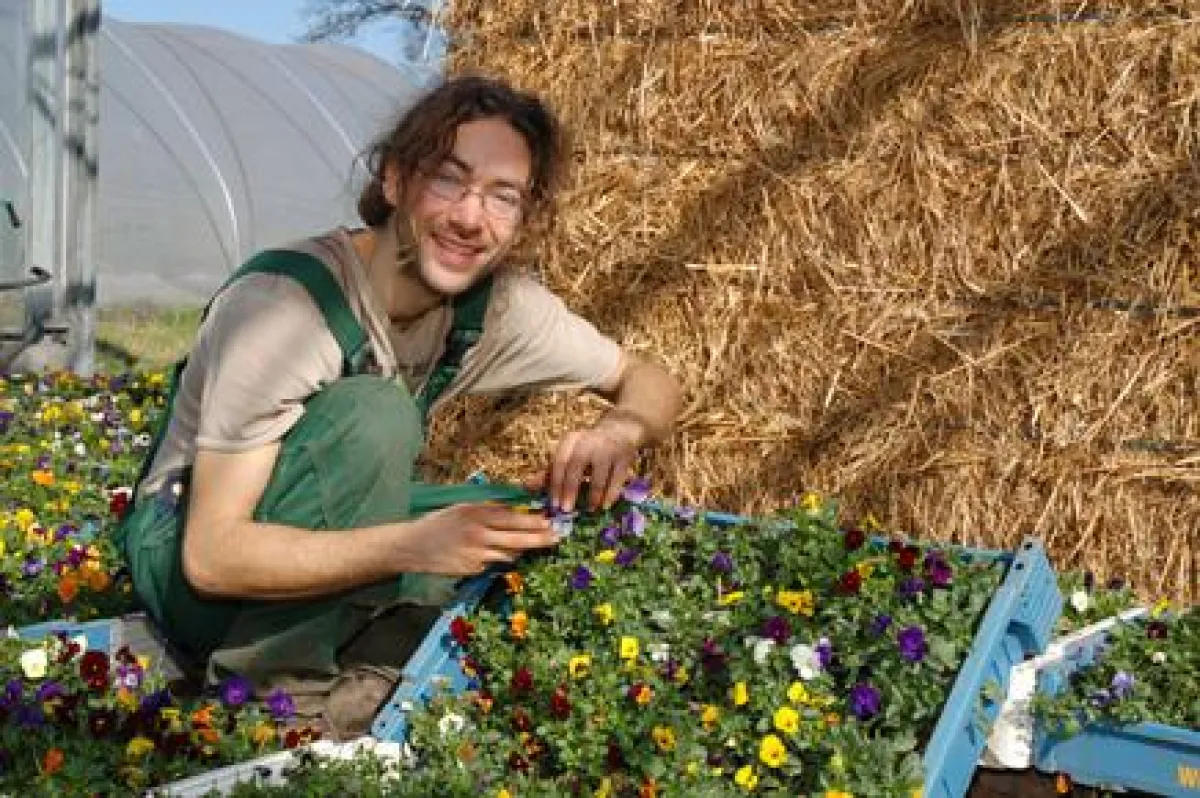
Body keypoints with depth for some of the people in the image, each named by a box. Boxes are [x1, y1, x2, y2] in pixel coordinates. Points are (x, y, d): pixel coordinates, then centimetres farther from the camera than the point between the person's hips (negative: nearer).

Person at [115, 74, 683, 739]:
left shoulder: (499, 306, -12)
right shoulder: (282, 301, -28)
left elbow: (652, 382, 1)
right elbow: (214, 556, -30)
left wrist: (620, 429, -24)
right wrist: (413, 545, -42)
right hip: (187, 562, -5)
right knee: (372, 415, -31)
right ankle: (279, 686, -18)